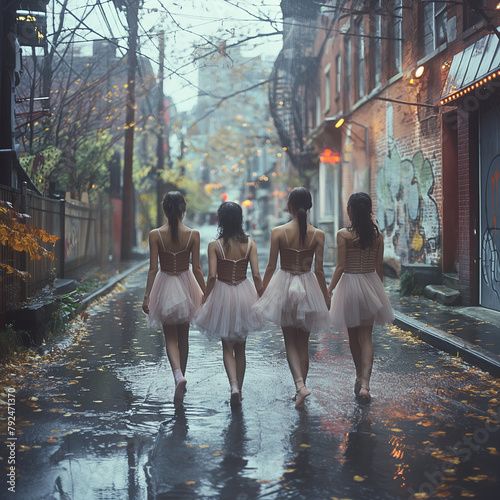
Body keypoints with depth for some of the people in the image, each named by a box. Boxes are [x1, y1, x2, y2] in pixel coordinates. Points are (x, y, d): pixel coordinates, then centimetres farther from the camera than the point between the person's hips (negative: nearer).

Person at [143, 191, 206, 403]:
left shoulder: (155, 235, -12)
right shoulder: (193, 234, -10)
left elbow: (153, 268, -12)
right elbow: (196, 268, -8)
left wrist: (147, 296, -6)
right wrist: (206, 294, 1)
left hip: (165, 285, -1)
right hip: (186, 284, 1)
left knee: (170, 337, 7)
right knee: (183, 336, 18)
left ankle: (178, 375, -17)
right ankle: (180, 376, 28)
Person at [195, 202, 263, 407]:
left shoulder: (215, 245, -11)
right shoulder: (249, 243, -5)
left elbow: (212, 276, -15)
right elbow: (256, 275, -8)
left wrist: (205, 300, -3)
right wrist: (261, 298, 3)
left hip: (222, 295, -2)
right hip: (244, 294, 2)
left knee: (227, 347, 10)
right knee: (240, 348, 17)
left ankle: (234, 386, -11)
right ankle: (238, 390, 23)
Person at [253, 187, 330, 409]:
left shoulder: (278, 232, -9)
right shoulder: (318, 235, -6)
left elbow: (271, 267, -5)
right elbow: (319, 270, -3)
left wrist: (262, 293, 6)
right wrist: (326, 297, 9)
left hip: (283, 286, -1)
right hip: (308, 288, 1)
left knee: (290, 342, 9)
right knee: (303, 343, 14)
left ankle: (300, 384, -13)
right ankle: (300, 391, 20)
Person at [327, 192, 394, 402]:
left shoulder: (343, 234, -10)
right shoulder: (377, 235, -1)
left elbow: (340, 267, -12)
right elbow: (379, 266, 5)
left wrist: (329, 290, -6)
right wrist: (379, 290, 17)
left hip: (349, 283, -2)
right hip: (371, 284, 3)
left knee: (353, 335, 15)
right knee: (366, 336, 4)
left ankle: (359, 378, 30)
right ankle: (364, 383, -10)